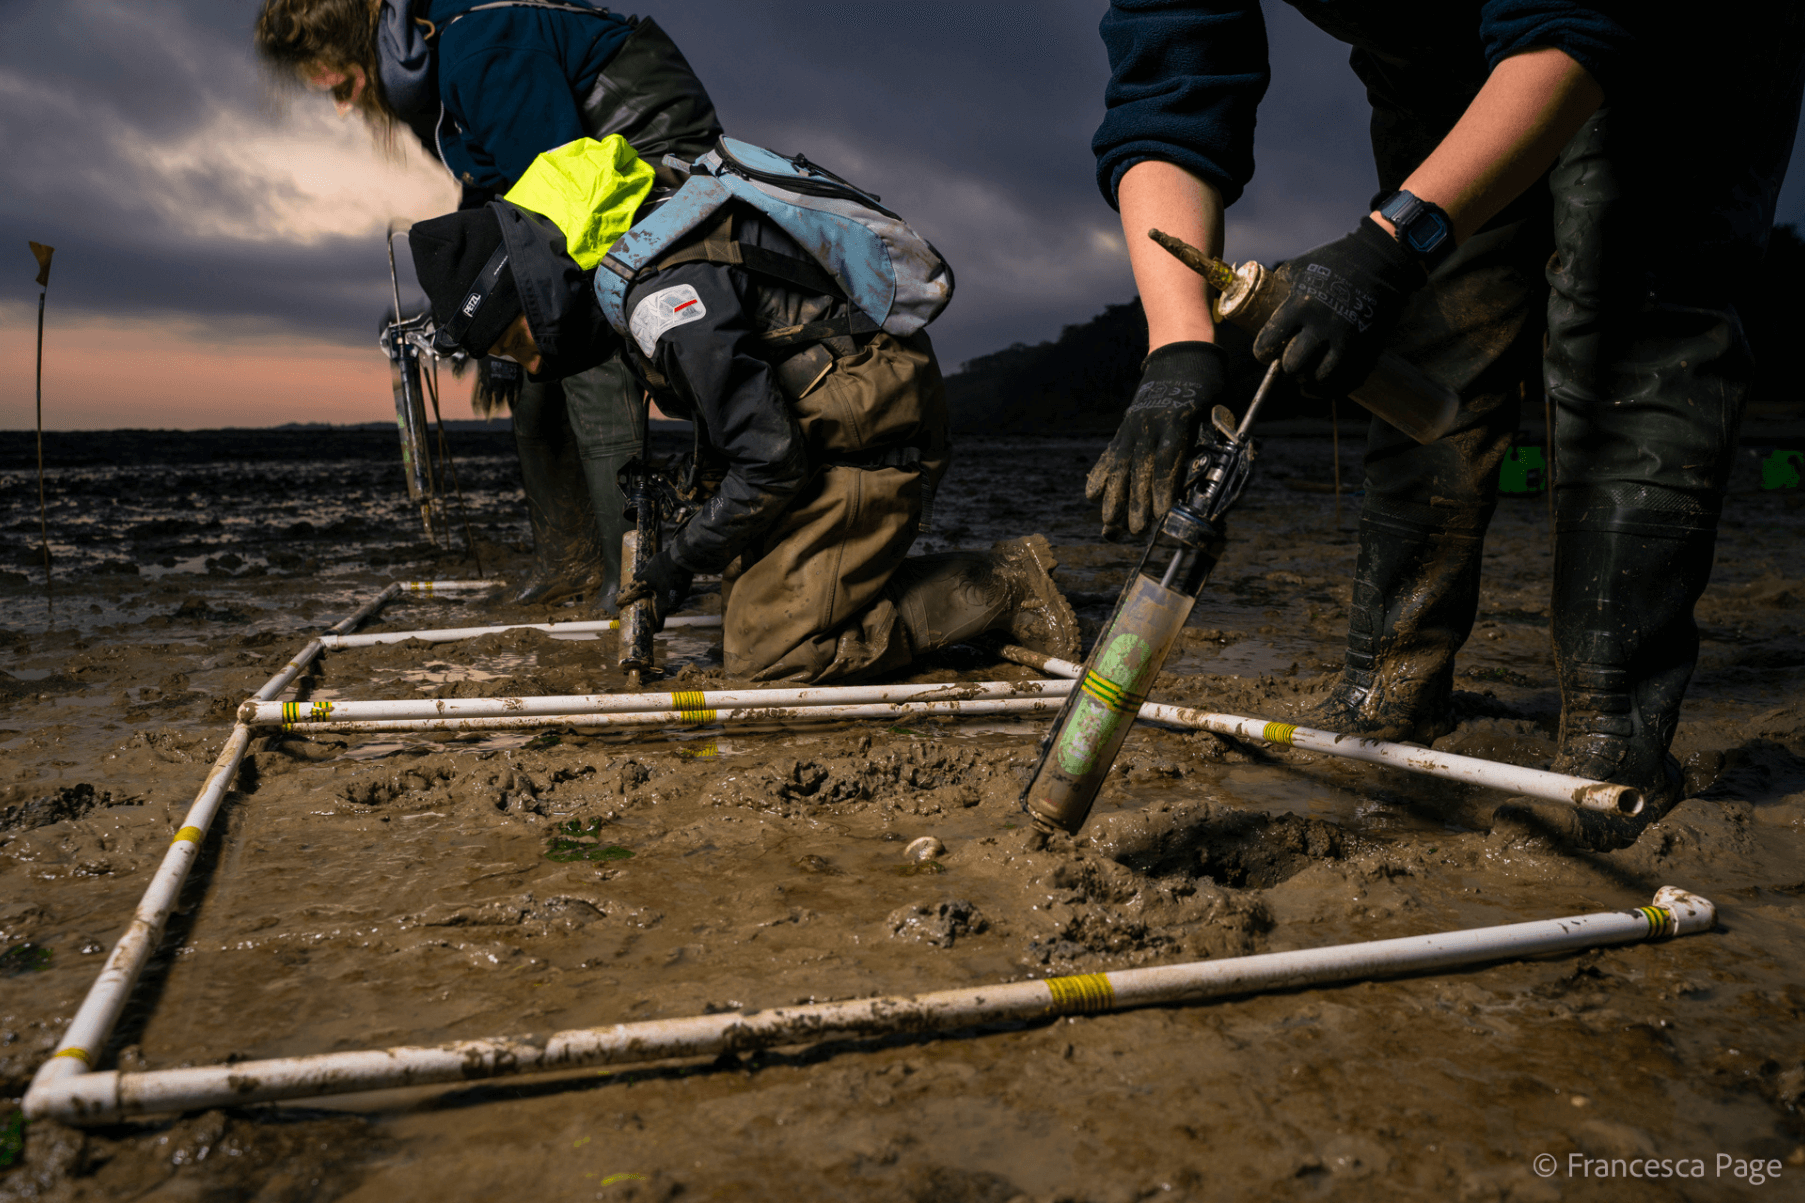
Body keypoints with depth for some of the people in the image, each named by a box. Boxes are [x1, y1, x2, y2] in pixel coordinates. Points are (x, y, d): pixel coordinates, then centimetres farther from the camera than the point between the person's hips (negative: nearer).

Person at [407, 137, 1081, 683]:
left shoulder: (667, 296, -25)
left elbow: (771, 465, -22)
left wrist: (683, 558, -9)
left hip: (869, 441, -10)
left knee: (768, 652, -9)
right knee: (751, 602, 12)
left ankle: (1000, 590, -3)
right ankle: (987, 576, 14)